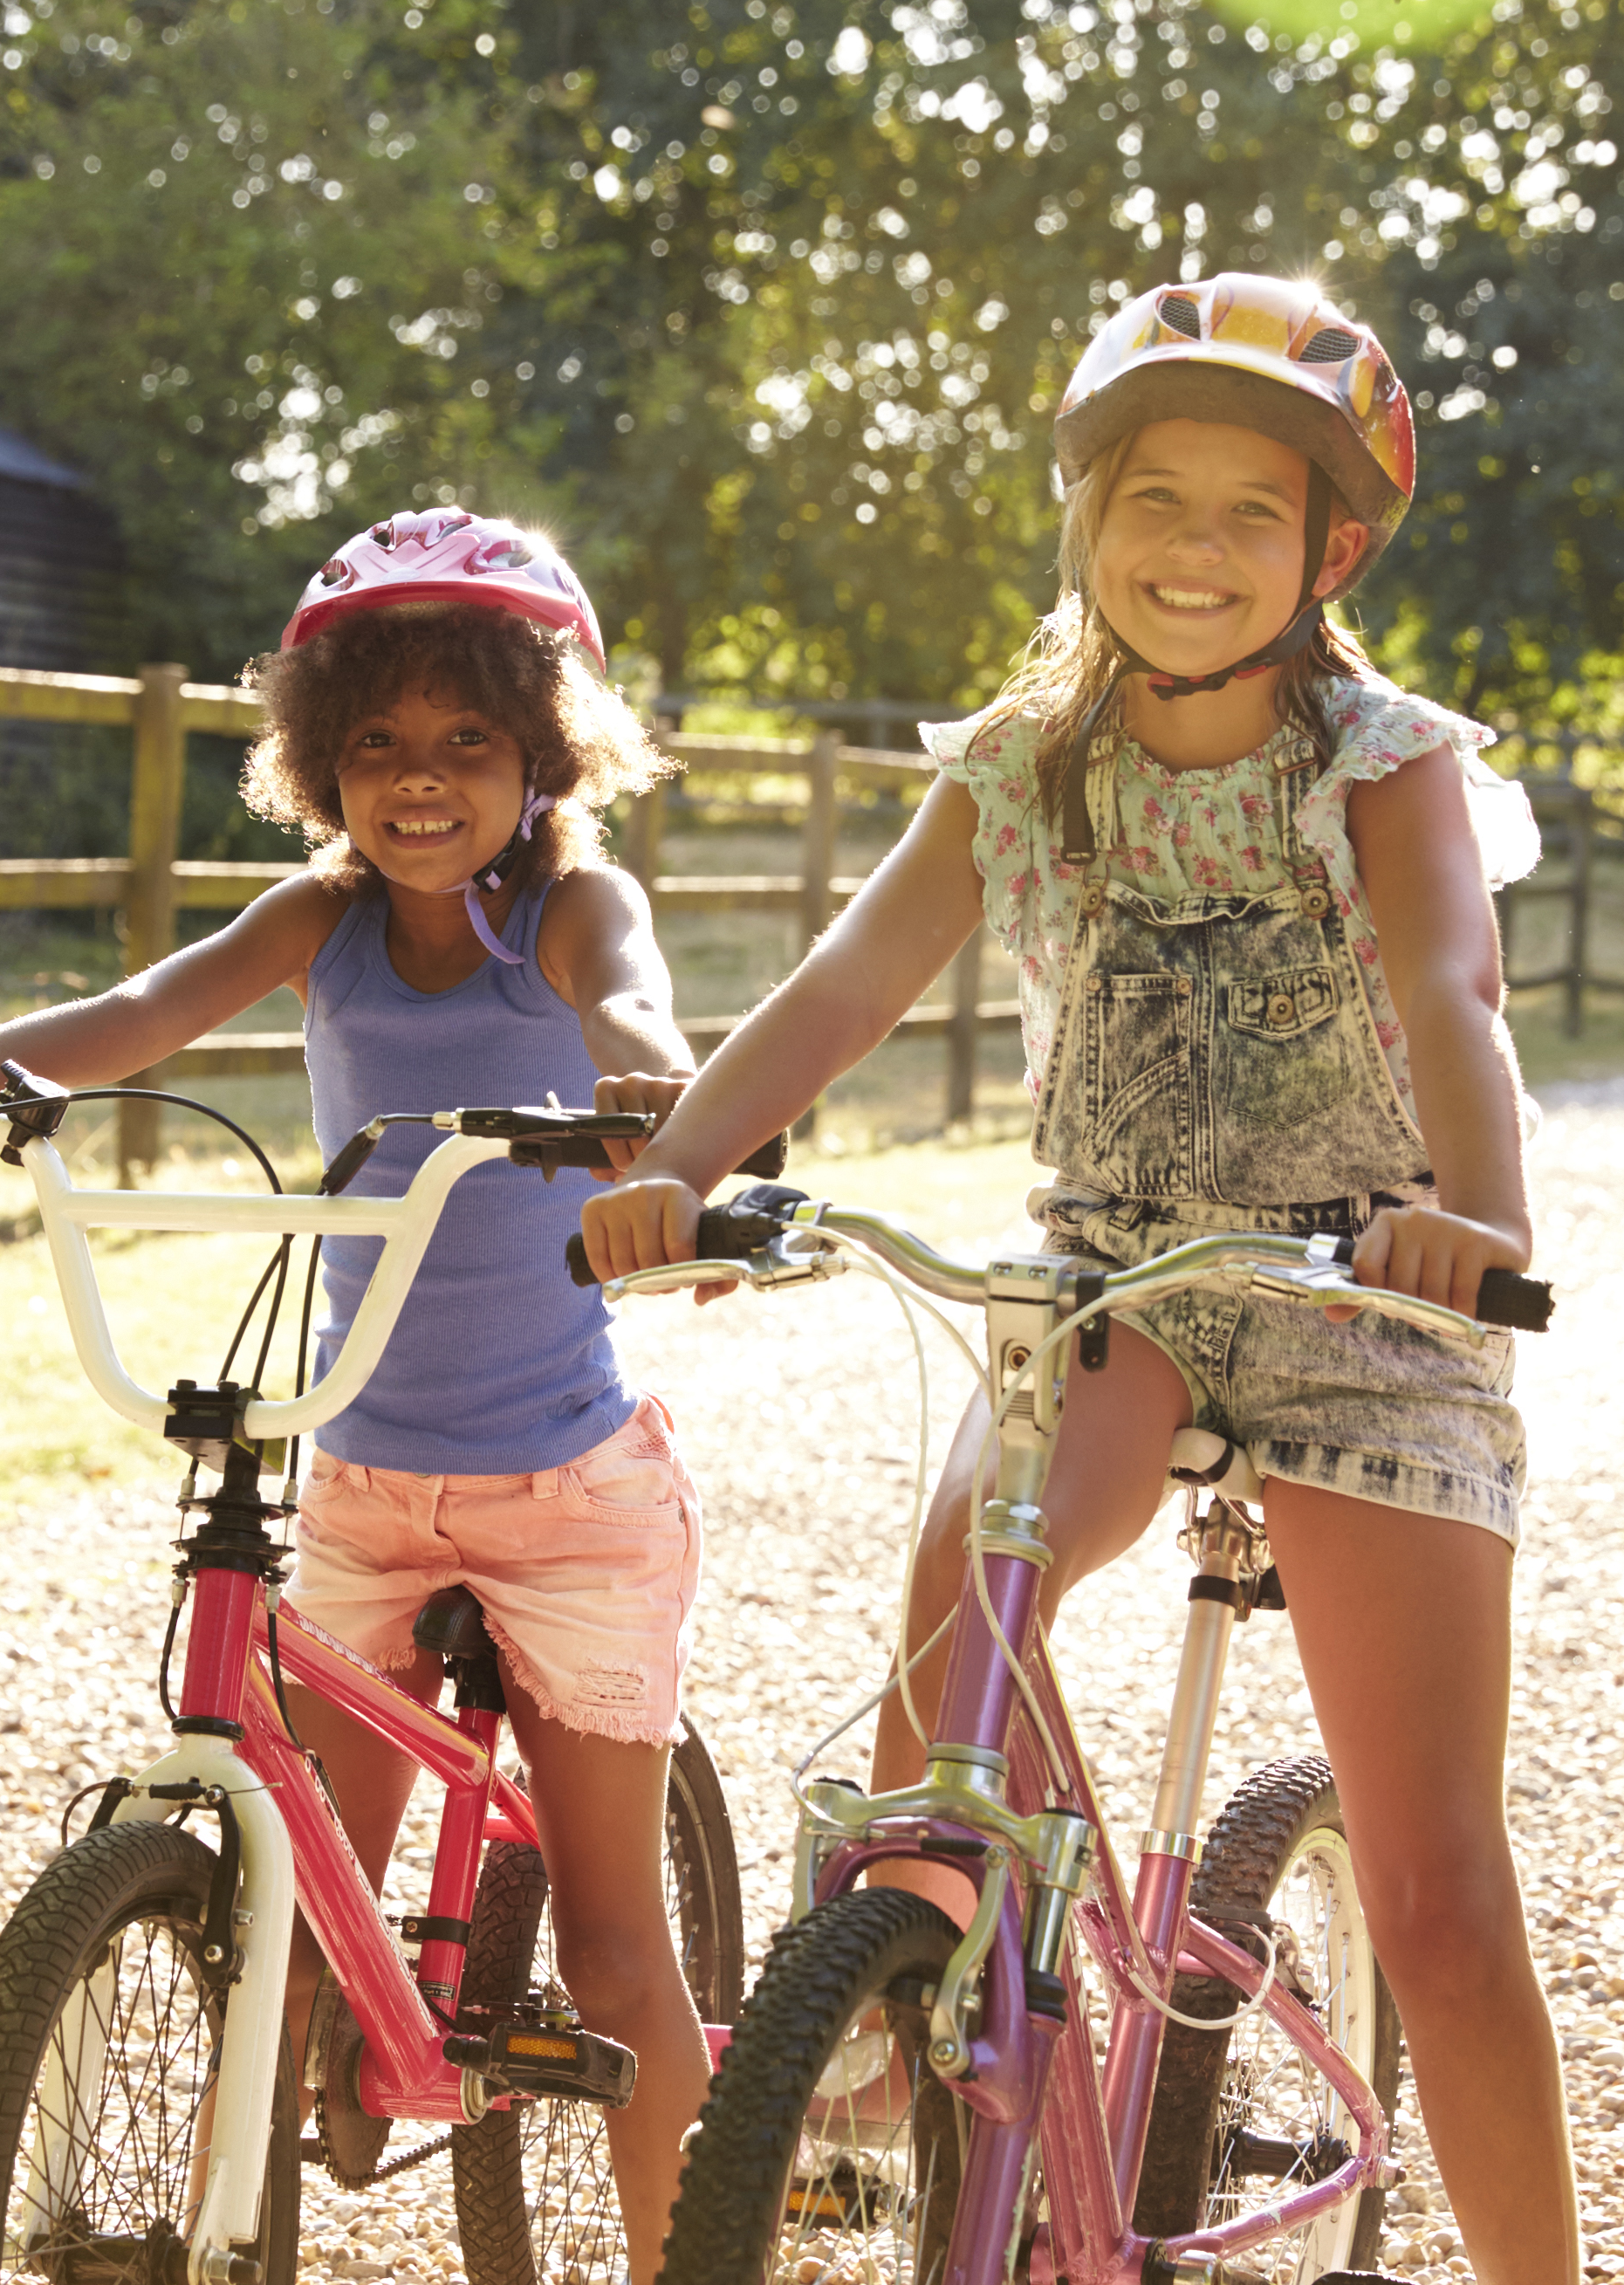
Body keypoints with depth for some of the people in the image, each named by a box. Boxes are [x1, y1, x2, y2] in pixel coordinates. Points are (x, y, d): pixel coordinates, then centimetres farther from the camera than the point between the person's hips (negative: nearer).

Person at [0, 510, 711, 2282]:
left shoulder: (571, 905, -10)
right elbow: (149, 1013, -17)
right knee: (298, 1914, 6)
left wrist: (654, 1082, -56)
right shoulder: (326, 917, -1)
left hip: (570, 1487, -3)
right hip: (362, 1485, 3)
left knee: (608, 1932, 6)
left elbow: (625, 1000, -32)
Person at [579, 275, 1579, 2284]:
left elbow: (1447, 991, -25)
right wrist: (673, 1166, -30)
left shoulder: (1387, 762, -6)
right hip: (1112, 1278, 2)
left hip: (1365, 1298, -2)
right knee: (972, 1559, -34)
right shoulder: (1017, 769, 2)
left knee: (1439, 1906, -5)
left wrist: (1473, 1212, -46)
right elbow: (846, 981, -11)